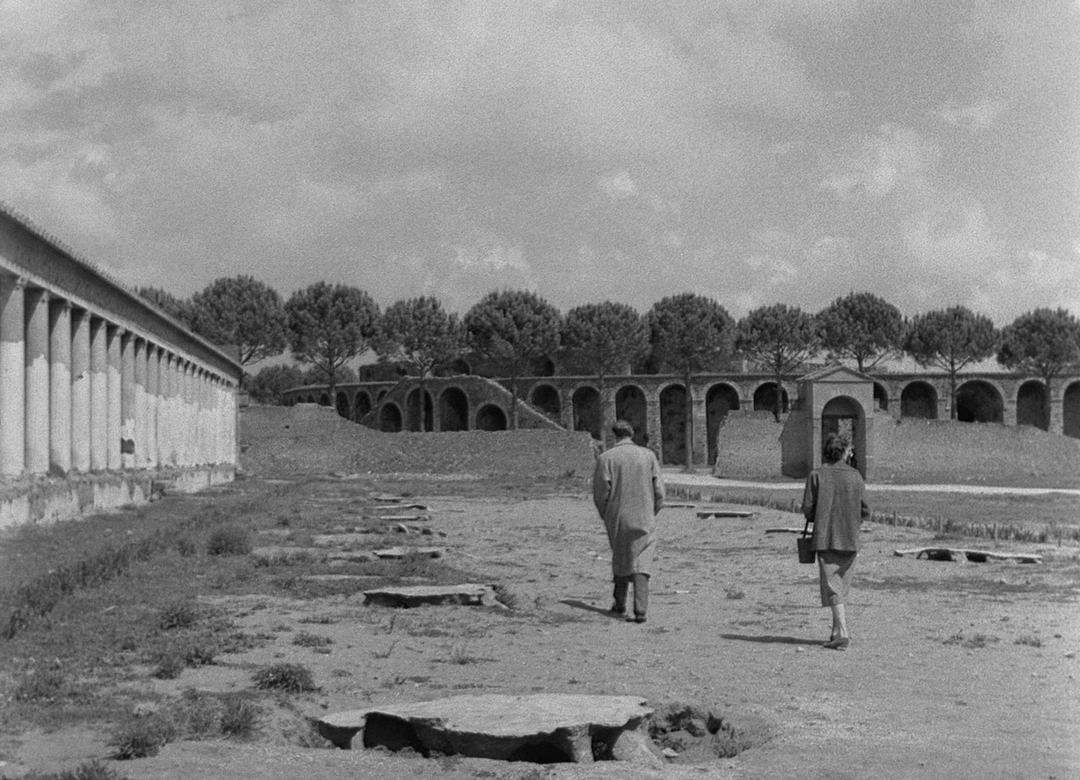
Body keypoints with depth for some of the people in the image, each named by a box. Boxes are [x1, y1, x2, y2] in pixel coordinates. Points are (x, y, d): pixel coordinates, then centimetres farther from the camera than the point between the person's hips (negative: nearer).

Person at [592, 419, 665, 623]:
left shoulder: (606, 458, -6)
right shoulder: (648, 456, -1)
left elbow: (600, 494, -7)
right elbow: (659, 491, -2)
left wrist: (607, 517, 9)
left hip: (618, 519, 0)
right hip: (644, 520, 0)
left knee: (620, 560, 20)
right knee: (641, 563, -1)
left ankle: (620, 603, 32)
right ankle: (640, 610, -14)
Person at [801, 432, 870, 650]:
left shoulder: (817, 475, -4)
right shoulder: (855, 476, 1)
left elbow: (808, 510, -6)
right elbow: (865, 511, 2)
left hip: (825, 538, -2)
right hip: (850, 539, 3)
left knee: (832, 586, -4)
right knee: (842, 585, 15)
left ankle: (842, 633, -16)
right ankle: (837, 632, 19)